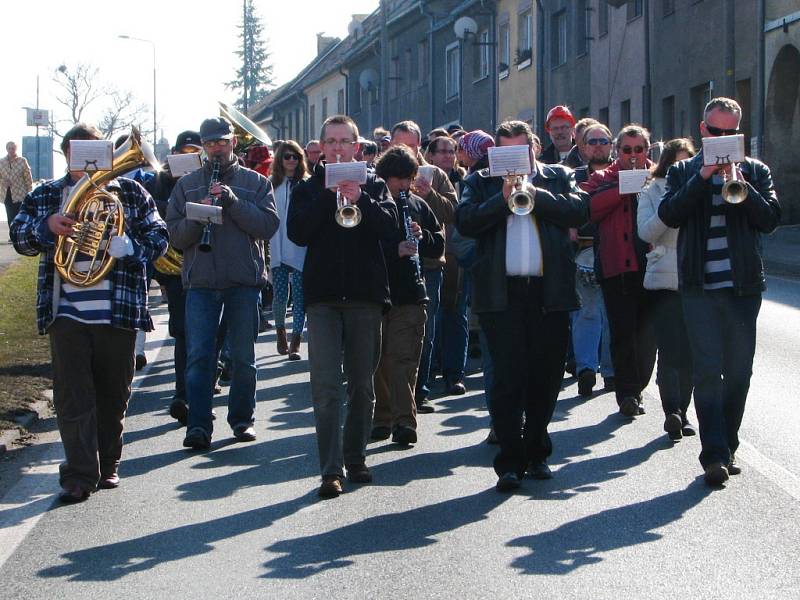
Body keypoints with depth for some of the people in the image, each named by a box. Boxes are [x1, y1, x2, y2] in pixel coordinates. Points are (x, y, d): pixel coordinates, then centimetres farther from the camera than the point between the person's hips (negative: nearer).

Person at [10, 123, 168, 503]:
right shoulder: (45, 196, 12)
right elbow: (20, 236, 2)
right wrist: (47, 226, -19)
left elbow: (158, 237, 3)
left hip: (117, 311, 1)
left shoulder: (130, 193, 9)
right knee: (73, 396, -7)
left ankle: (106, 467, 23)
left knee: (113, 395, 9)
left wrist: (122, 246, -16)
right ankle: (79, 475, -7)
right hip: (66, 312, 0)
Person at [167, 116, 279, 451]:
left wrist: (233, 201, -14)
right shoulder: (187, 185, 13)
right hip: (200, 281, 0)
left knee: (243, 357, 5)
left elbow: (268, 226, -6)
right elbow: (175, 235, 5)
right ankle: (198, 426, -8)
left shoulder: (255, 182, 9)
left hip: (244, 280, 0)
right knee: (198, 356, -7)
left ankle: (242, 419, 17)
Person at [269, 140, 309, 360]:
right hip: (278, 249, 2)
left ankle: (296, 342, 3)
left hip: (300, 249, -2)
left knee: (299, 294, -2)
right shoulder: (272, 184, 7)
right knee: (280, 295, 3)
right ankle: (280, 331, 28)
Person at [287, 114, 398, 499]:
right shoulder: (308, 189, 9)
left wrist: (360, 200, -21)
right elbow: (297, 233, -7)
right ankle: (331, 469, -10)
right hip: (323, 295, -1)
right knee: (325, 386, -9)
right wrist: (329, 196, -12)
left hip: (364, 294, 1)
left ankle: (355, 457, 21)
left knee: (362, 384, 9)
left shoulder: (373, 185, 9)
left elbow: (390, 226, -7)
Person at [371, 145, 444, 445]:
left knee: (404, 358, -7)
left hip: (409, 295, 1)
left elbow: (439, 246, 17)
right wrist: (396, 250, -20)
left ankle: (404, 421, -12)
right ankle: (381, 418, 16)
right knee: (378, 360, 5)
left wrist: (422, 237, -4)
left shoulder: (418, 206, 11)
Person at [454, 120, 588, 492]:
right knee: (508, 378, -8)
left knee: (546, 378, 9)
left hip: (549, 293, 2)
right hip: (502, 294, -2)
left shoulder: (559, 178, 13)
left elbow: (578, 211, -4)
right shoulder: (481, 182, 11)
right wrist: (503, 198, -15)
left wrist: (534, 193, -11)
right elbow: (465, 222, -5)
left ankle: (536, 452, 24)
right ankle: (510, 462, -6)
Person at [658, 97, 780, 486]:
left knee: (738, 373, 6)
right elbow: (668, 214, -6)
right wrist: (703, 177, -13)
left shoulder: (756, 171, 11)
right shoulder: (683, 172, 10)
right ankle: (714, 453, -11)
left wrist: (739, 183, -14)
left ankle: (726, 447, 17)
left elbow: (770, 219, -2)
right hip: (699, 286, -2)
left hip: (743, 286, 2)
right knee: (707, 371, -9)